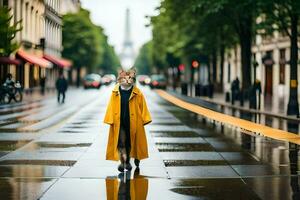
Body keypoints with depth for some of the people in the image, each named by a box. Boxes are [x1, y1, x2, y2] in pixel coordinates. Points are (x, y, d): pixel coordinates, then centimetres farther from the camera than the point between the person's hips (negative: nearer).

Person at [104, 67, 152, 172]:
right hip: (119, 123, 0)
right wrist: (110, 120, -3)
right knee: (121, 142, -4)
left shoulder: (138, 94, -5)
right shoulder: (115, 93, -3)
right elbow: (111, 108, 0)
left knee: (130, 142, 12)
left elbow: (143, 108, 0)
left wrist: (144, 120, -2)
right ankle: (122, 162, -3)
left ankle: (127, 161, 27)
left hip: (133, 122, 0)